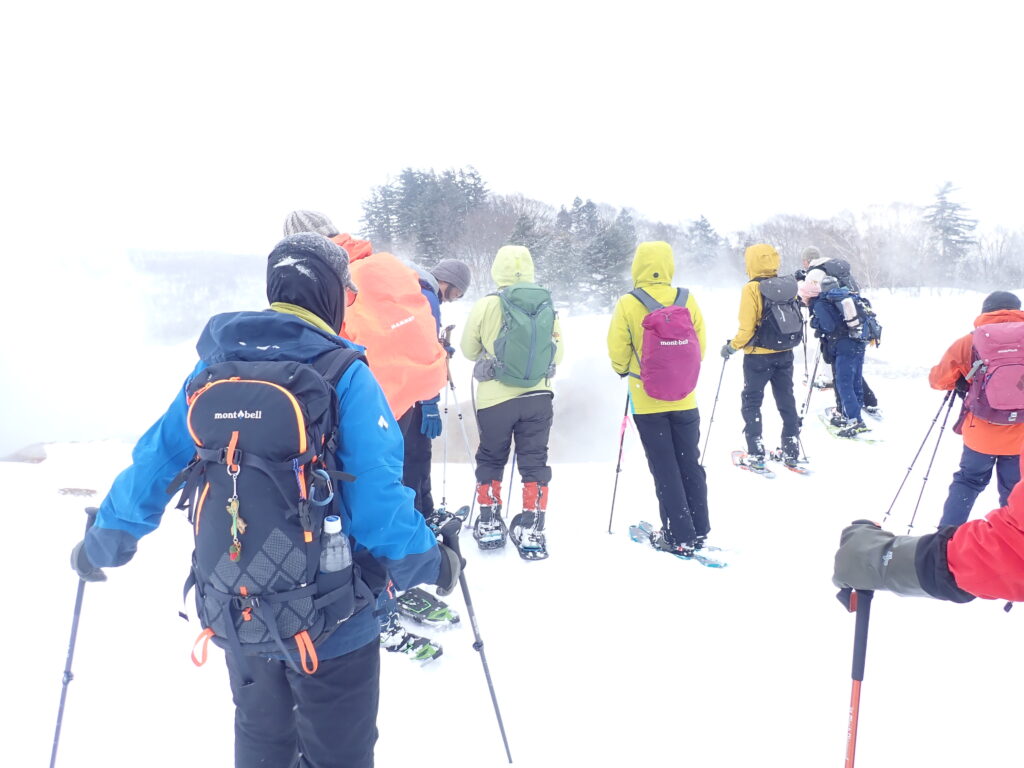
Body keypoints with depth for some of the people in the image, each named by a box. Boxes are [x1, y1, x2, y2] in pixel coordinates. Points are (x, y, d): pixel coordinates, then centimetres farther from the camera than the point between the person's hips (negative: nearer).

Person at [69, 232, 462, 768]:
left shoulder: (214, 366, -3)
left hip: (236, 607, 5)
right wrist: (432, 563, -5)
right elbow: (378, 498, -21)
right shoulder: (344, 376, -18)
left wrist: (102, 545, 16)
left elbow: (154, 466, 0)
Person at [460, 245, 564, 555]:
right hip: (538, 397, 1)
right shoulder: (547, 305, -4)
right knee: (534, 463, 11)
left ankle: (489, 524, 21)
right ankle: (532, 530, 10)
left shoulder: (485, 306, -10)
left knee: (490, 460, 17)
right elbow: (558, 352, 5)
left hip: (495, 398, -1)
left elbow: (469, 349, 3)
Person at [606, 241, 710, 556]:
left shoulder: (628, 304, -13)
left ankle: (679, 536, 11)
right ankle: (698, 530, 23)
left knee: (665, 470, 7)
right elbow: (699, 347, 3)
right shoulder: (687, 301, -5)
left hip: (647, 401, -3)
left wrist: (624, 370, 14)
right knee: (690, 464, 15)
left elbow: (618, 351, -7)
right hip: (684, 399, 3)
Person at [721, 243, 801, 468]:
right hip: (785, 354, 6)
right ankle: (791, 452, 21)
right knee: (786, 402, 15)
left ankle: (756, 454, 5)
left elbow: (747, 329, -19)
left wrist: (731, 347, -5)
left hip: (758, 356, -5)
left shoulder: (752, 289, -16)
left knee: (752, 403, 7)